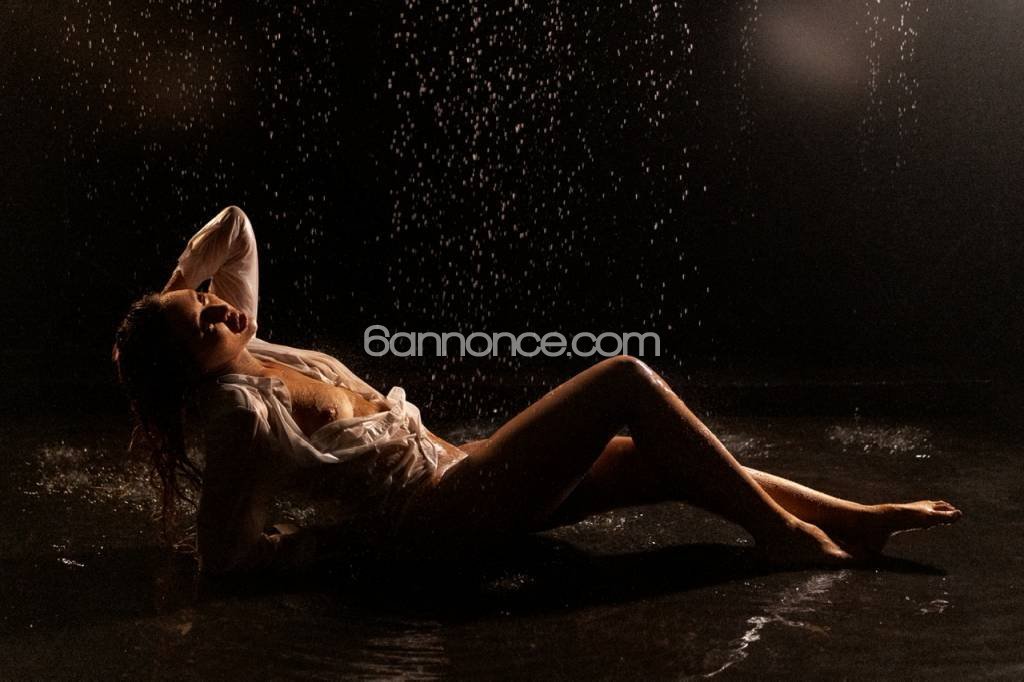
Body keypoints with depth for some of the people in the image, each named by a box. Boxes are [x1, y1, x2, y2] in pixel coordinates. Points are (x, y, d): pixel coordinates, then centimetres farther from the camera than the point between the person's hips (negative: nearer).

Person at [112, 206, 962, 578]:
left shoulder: (243, 351, 7)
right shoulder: (240, 412, -18)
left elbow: (234, 227, 17)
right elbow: (226, 555, -20)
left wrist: (171, 292, 8)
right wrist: (313, 542, -8)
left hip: (455, 472, 9)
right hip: (450, 507, -9)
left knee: (670, 464, 5)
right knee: (628, 380, -16)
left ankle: (857, 519, 12)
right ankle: (784, 535, -6)